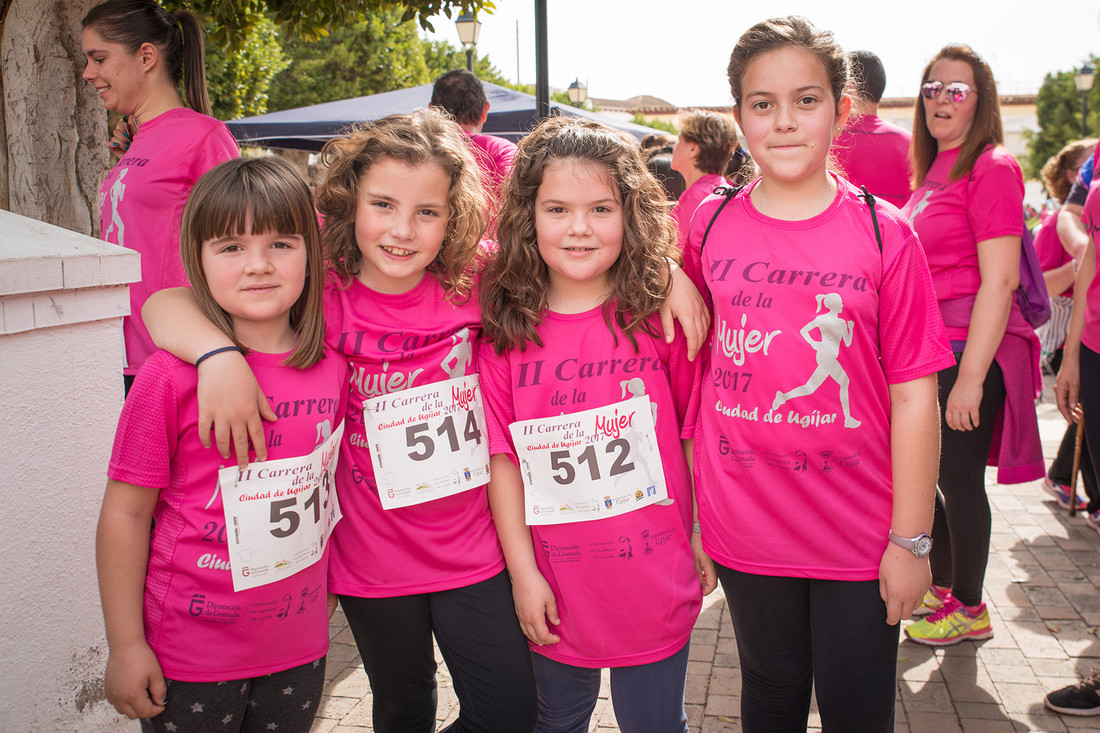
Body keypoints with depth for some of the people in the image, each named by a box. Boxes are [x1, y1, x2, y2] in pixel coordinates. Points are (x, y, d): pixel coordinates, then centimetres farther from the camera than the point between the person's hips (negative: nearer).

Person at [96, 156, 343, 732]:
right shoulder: (171, 376, -16)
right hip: (189, 655, -3)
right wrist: (125, 645, -7)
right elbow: (125, 513, -10)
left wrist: (327, 593, 11)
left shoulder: (331, 367, -4)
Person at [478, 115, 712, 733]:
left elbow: (694, 433, -2)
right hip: (556, 589, 1)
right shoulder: (505, 328, -7)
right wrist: (523, 571, -6)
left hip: (657, 583, -1)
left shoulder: (662, 314, -9)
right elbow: (503, 456, -6)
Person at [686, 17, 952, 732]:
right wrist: (695, 510, 8)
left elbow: (915, 395, -7)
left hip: (860, 536, -1)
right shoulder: (709, 224, -2)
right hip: (744, 531, 2)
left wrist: (911, 540, -7)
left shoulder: (885, 234, -8)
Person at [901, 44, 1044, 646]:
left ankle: (969, 610, 22)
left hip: (970, 349, -8)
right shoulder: (931, 171, 14)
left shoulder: (991, 168, -12)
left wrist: (971, 376, -21)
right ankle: (941, 585, 36)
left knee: (959, 480, 3)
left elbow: (999, 280, -18)